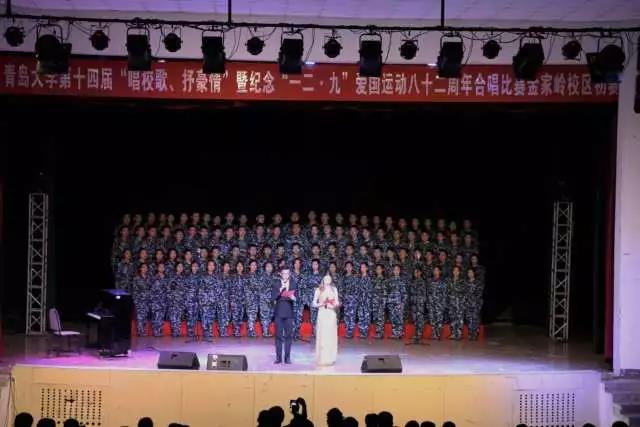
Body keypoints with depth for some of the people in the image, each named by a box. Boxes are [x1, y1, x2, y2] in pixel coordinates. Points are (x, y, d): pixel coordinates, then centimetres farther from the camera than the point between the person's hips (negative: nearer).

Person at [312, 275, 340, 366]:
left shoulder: (334, 289, 11)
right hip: (322, 314, -2)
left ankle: (330, 358, 5)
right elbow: (314, 303, 5)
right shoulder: (319, 290, 5)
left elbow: (337, 302, 13)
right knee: (322, 336, -6)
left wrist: (334, 305, -7)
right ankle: (322, 359, -3)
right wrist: (322, 304, -11)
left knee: (331, 336, 0)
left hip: (331, 314, 2)